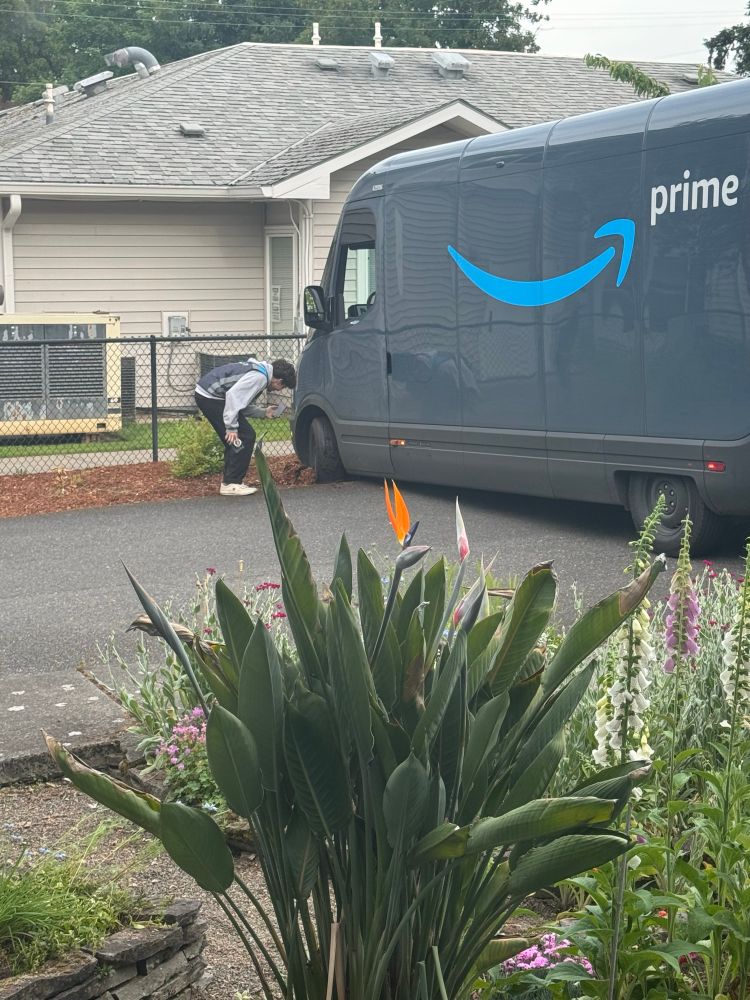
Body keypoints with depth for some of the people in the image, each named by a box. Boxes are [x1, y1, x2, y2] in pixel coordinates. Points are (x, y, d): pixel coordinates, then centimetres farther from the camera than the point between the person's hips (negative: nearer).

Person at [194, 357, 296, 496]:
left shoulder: (259, 369, 18)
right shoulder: (260, 377, -14)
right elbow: (233, 395, -24)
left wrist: (264, 412, 17)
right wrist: (231, 427, -22)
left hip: (204, 394, 10)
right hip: (210, 396, -10)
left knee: (233, 441, 16)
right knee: (245, 437, -7)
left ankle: (229, 482, 19)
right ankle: (231, 484, -5)